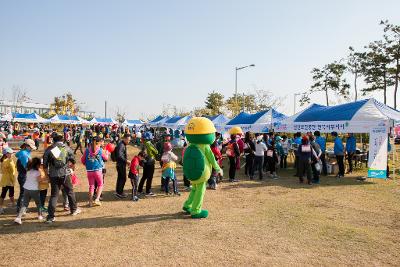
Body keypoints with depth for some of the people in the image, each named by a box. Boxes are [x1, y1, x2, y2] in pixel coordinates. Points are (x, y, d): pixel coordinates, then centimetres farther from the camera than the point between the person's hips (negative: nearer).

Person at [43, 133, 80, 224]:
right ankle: (74, 209, 30)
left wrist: (47, 175, 13)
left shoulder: (48, 149, 3)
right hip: (65, 174, -1)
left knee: (54, 195, 6)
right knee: (70, 192, 16)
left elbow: (45, 165, 3)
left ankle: (50, 216, 3)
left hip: (53, 176, 1)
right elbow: (73, 160, 6)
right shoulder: (67, 148, 1)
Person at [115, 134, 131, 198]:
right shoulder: (121, 145, -19)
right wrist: (126, 160, -24)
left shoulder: (123, 145, 14)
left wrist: (126, 161, 14)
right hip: (121, 164, -10)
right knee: (123, 178, -5)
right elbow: (119, 155, -28)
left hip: (121, 164, 10)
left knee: (120, 178, 16)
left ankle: (118, 192, 25)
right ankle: (119, 193, 1)